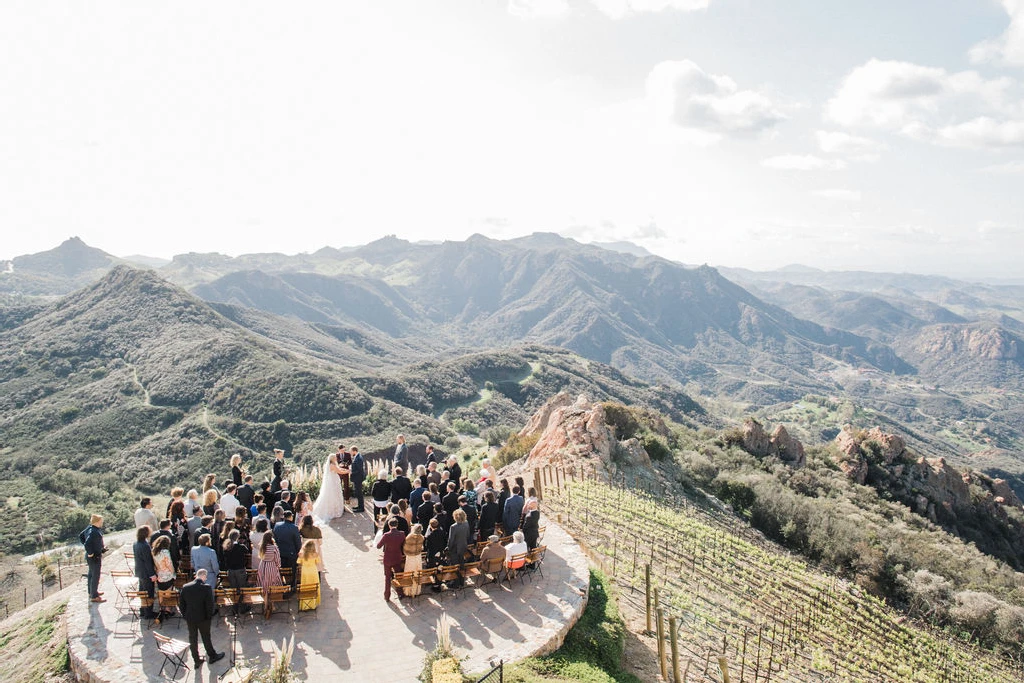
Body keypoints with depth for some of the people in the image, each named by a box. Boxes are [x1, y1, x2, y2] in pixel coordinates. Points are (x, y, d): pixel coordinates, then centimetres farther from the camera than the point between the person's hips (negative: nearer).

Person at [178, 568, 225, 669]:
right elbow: (210, 604, -18)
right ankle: (212, 656, 32)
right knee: (206, 637, 15)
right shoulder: (207, 587, -20)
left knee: (193, 639, 16)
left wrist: (185, 615, 12)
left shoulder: (185, 587, -7)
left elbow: (181, 604, 0)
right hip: (203, 618, -3)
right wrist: (209, 616, -4)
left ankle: (196, 661, 27)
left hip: (190, 618, 3)